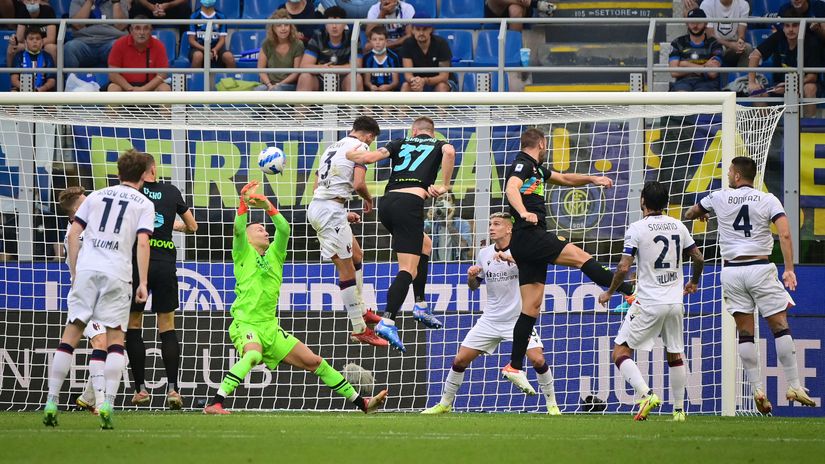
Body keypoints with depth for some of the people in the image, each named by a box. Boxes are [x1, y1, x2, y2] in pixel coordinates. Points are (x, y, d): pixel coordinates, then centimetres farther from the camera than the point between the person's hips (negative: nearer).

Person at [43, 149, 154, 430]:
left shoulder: (97, 196, 17)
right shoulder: (144, 204, 8)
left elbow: (73, 234, 11)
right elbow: (142, 242, -4)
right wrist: (142, 283, -5)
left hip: (86, 269, 2)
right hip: (117, 273, -2)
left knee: (71, 335, 6)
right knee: (115, 339, 5)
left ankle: (51, 403, 2)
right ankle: (107, 403, -10)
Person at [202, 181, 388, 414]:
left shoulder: (274, 255, 16)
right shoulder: (244, 253, 5)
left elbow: (284, 229, 0)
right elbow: (238, 229, -14)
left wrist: (268, 207, -16)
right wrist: (244, 203, -28)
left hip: (270, 327, 6)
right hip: (245, 323, -6)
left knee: (314, 362, 7)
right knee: (253, 354, -38)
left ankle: (361, 403, 14)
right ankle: (215, 404, -46)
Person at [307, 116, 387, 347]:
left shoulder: (333, 147, 21)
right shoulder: (360, 147, -4)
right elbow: (358, 183, -18)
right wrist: (369, 199, 4)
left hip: (316, 207, 9)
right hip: (331, 211, -9)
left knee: (357, 255, 24)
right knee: (346, 268, -5)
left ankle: (360, 310, 31)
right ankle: (359, 330, -4)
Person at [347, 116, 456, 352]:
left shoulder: (401, 143, 22)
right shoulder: (438, 145, 16)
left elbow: (369, 157, 8)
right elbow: (449, 152, -10)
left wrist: (347, 154, 26)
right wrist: (445, 186, -6)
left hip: (387, 203, 5)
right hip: (410, 202, -5)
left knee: (424, 245, 29)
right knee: (409, 270, -8)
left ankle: (420, 306, 26)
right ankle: (387, 322, -25)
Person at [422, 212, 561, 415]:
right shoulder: (484, 253, 6)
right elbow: (474, 286, 18)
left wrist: (509, 257, -40)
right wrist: (471, 276, -6)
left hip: (518, 318, -4)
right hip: (490, 320, 4)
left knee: (538, 360, -19)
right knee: (460, 360, 0)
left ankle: (552, 404, -1)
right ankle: (444, 404, 15)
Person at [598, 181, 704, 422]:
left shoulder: (637, 228, -8)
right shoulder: (678, 226, 6)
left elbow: (624, 267, -11)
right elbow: (699, 258, 12)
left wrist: (609, 292, 4)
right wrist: (693, 282, 31)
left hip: (648, 304, -5)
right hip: (675, 302, 5)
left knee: (620, 352, 0)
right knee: (675, 355, 18)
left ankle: (646, 394, -20)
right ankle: (679, 409, 18)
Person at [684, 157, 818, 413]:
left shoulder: (719, 198, 6)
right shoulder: (768, 200, 1)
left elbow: (690, 214, 25)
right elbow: (784, 234, -12)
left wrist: (698, 214, 48)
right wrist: (789, 269, -11)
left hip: (732, 270, 1)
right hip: (760, 267, -1)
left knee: (745, 332, 6)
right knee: (780, 326, 3)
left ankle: (757, 389, -2)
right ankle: (794, 386, -2)